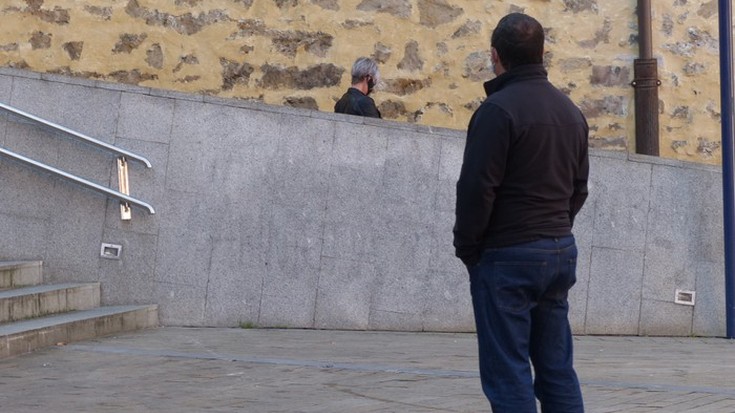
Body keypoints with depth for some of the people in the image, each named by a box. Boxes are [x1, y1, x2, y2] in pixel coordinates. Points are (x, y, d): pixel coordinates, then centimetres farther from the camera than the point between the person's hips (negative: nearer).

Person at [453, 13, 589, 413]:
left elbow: (477, 188, -15)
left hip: (507, 257, -7)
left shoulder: (499, 109, -13)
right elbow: (579, 188, 16)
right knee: (557, 370, 11)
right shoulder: (571, 111, 12)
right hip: (561, 252, 8)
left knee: (509, 377, -4)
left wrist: (467, 248, -4)